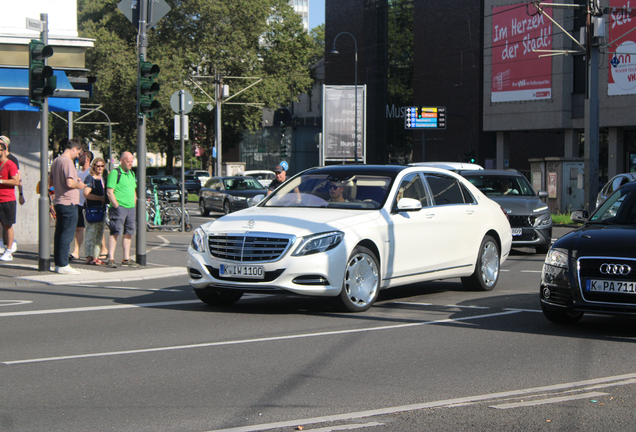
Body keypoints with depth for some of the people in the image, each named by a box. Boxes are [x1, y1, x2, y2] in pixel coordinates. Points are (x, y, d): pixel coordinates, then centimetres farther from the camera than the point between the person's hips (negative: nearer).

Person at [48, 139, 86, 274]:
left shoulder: (56, 161, 13)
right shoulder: (67, 161, -15)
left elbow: (50, 182, 20)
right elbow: (69, 183, -25)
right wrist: (79, 185, -4)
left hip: (59, 202, 9)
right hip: (69, 203, -9)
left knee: (59, 234, 12)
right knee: (67, 235, -5)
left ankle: (58, 263, 16)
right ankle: (63, 265, -4)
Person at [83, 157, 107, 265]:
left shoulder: (102, 178, 18)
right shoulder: (90, 178, -7)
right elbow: (86, 194, -16)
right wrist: (100, 198, -16)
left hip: (101, 208, 8)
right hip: (91, 209, -8)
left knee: (99, 234, 10)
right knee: (91, 233, -9)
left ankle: (96, 256, 15)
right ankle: (89, 257, -7)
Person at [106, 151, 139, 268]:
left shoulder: (131, 174, 18)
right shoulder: (115, 173, -7)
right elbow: (109, 192, -12)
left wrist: (134, 205, 16)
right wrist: (117, 206, -16)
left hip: (131, 208, 8)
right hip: (119, 207, -8)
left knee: (128, 233, 9)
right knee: (115, 232, -9)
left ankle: (126, 259, 15)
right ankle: (111, 259, -9)